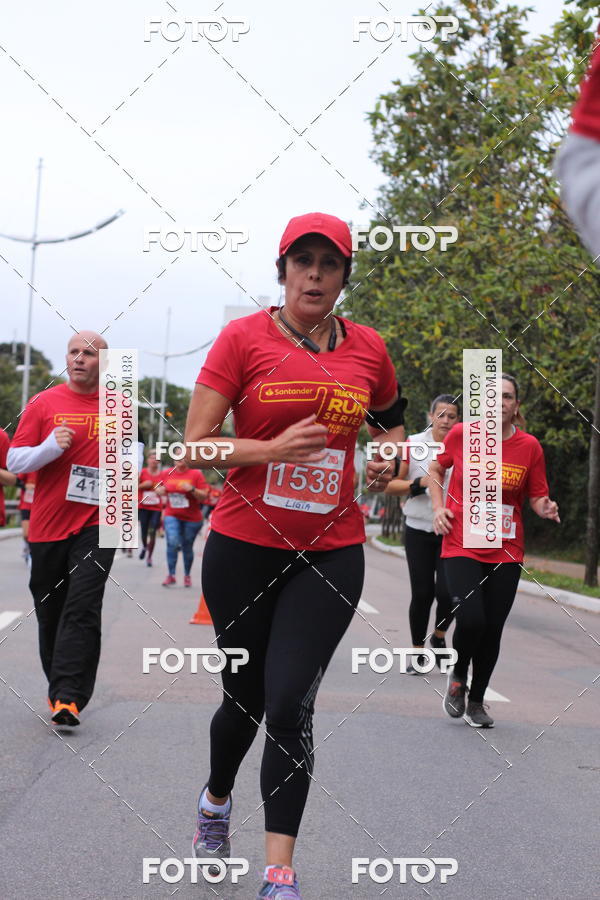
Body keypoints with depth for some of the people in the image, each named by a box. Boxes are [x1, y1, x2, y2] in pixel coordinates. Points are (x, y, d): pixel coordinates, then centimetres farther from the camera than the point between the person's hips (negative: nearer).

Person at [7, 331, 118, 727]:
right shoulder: (43, 403, 2)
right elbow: (15, 461, -1)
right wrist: (51, 447, -16)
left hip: (96, 524, -1)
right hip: (48, 526, 1)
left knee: (82, 608, -13)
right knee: (50, 612, 9)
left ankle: (69, 696, -16)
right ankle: (60, 688, 24)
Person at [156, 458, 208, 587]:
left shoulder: (196, 474, -6)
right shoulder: (166, 473, 4)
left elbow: (204, 497, -6)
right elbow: (160, 491, 20)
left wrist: (192, 489, -23)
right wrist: (159, 491, -4)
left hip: (192, 517, -1)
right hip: (172, 515, 1)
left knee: (187, 547, 9)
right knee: (172, 543, -18)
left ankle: (187, 575, 26)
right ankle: (171, 575, -12)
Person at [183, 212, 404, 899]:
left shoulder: (367, 349, 5)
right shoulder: (244, 338, -5)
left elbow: (390, 416, 26)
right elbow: (195, 443, -8)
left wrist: (389, 460, 4)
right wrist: (272, 448, -23)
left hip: (330, 553, 1)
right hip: (244, 547, -1)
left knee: (290, 705, -11)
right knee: (245, 697, 12)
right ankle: (216, 798, 45)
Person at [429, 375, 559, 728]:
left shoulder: (530, 446, -2)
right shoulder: (462, 434, -4)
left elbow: (538, 498, 6)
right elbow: (436, 468, 14)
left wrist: (547, 509, -16)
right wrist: (439, 507, 1)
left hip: (506, 552, 2)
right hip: (462, 546, -2)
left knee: (493, 630, 4)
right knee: (471, 620, -18)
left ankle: (476, 701, 25)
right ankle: (458, 674, 14)